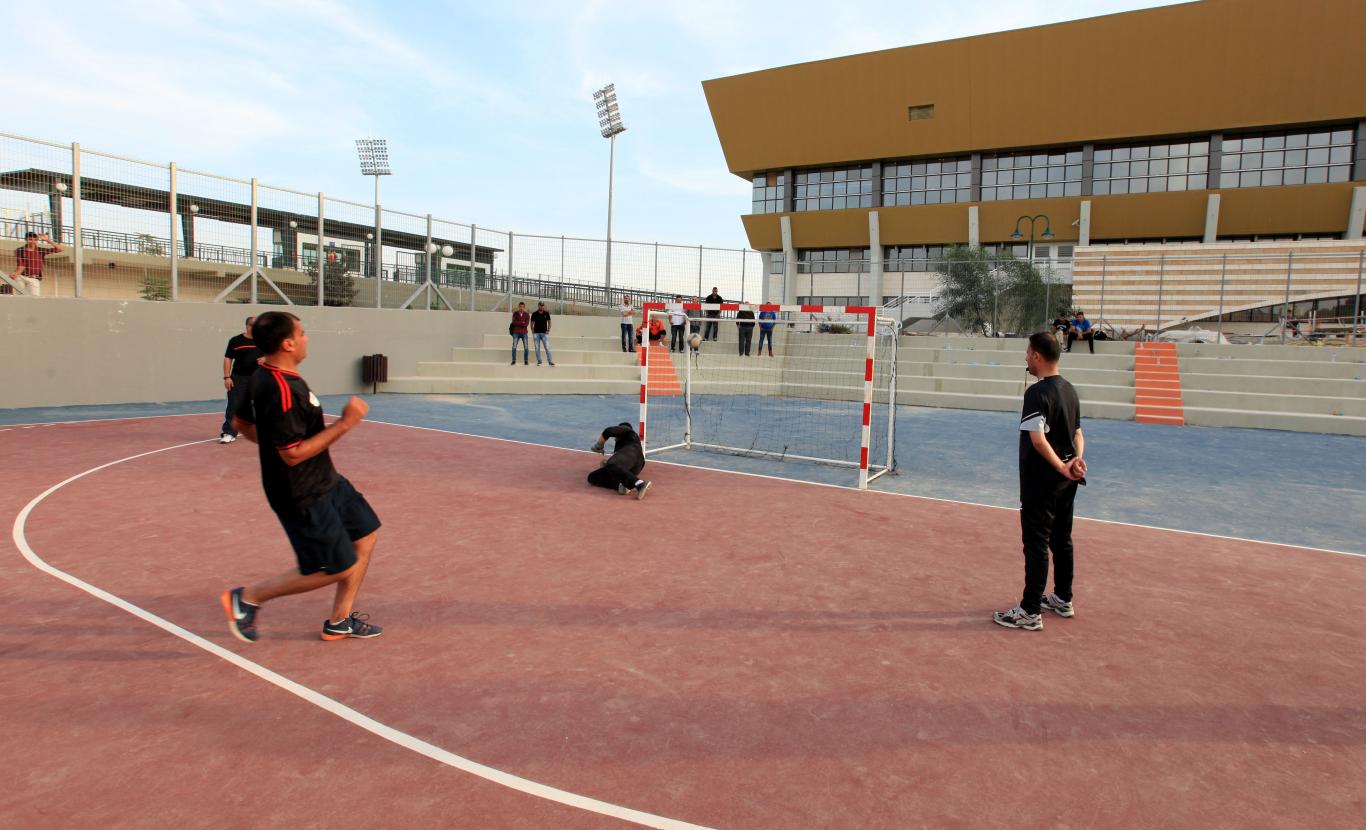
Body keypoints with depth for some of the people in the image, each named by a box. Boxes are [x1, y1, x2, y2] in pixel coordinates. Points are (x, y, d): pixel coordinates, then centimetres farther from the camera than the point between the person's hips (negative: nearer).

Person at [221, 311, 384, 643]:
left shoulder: (262, 376, 3)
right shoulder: (282, 391, -28)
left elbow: (241, 422, 16)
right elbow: (293, 454, -28)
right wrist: (344, 424, -25)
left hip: (324, 482, 10)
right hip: (303, 496, -10)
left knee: (366, 532, 15)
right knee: (338, 569, 0)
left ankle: (339, 621, 25)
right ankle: (248, 598, 17)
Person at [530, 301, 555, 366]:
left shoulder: (546, 313, 4)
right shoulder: (534, 314, 2)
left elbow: (549, 322, 11)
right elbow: (532, 323, 8)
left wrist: (548, 330, 1)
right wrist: (533, 332, 0)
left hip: (544, 333, 0)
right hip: (536, 333, 1)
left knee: (547, 347, -7)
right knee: (537, 348, 4)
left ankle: (551, 361, -7)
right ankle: (539, 361, 12)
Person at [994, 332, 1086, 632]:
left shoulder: (1037, 392, -19)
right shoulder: (1070, 390, 10)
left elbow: (1038, 439, -27)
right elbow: (1077, 433, 13)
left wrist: (1061, 467, -22)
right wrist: (1077, 459, -2)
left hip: (1041, 482, -9)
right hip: (1066, 482, 9)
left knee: (1036, 544, -3)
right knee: (1062, 540, 19)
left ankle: (1030, 612, 4)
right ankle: (1063, 599, 33)